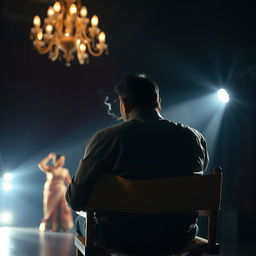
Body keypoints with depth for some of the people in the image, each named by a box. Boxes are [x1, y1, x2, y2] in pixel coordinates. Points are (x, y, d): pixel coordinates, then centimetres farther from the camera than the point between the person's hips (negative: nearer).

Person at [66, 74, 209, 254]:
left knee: (82, 220, 31)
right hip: (179, 239, 3)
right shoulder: (195, 139, -8)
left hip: (120, 241, -2)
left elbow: (76, 200, -14)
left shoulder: (106, 139, -19)